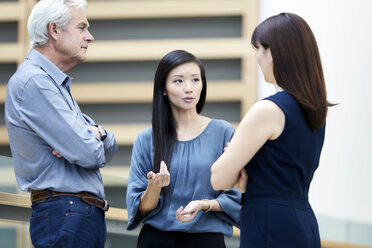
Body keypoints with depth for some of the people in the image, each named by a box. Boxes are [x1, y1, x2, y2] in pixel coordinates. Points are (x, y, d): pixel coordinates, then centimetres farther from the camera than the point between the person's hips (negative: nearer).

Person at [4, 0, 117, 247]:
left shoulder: (56, 83, 21)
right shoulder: (34, 82, -14)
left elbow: (110, 147, 16)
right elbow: (89, 155, -20)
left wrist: (97, 133, -7)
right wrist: (96, 141, 4)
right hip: (65, 216, -10)